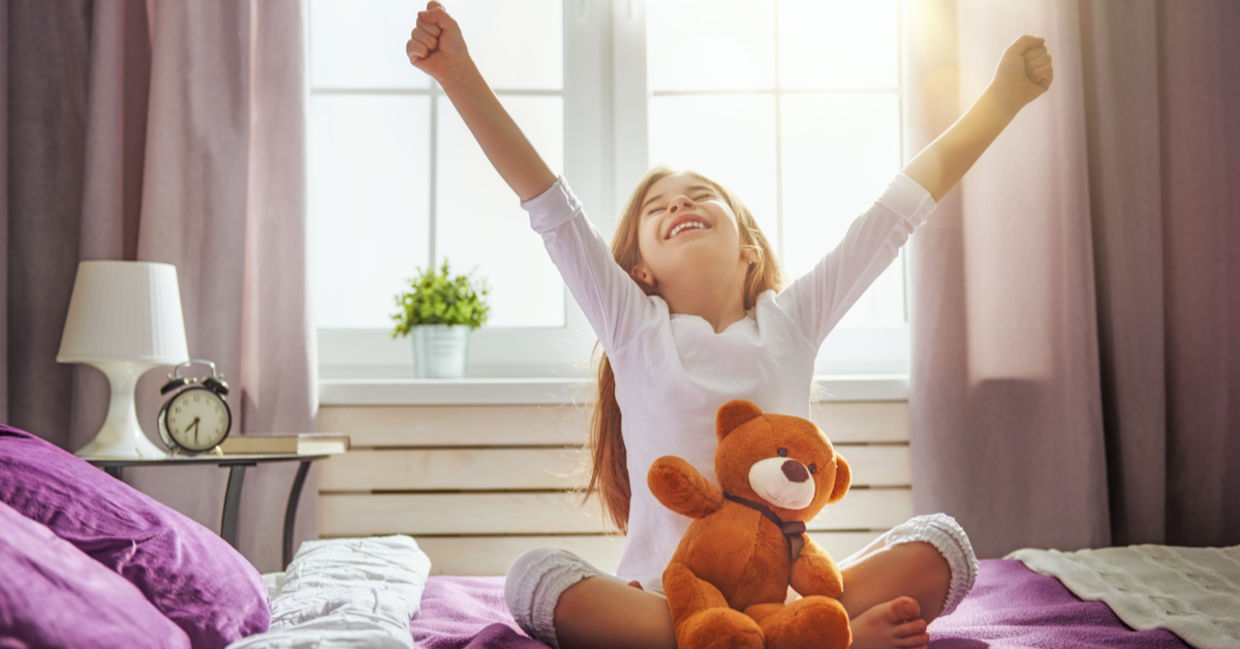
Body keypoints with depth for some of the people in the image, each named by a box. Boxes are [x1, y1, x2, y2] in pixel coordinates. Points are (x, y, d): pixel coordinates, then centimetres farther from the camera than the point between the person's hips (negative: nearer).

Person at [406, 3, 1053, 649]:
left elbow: (900, 207, 8)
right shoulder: (633, 328, 7)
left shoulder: (789, 322, 10)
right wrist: (458, 75, -7)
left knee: (942, 542, -19)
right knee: (534, 575, -30)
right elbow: (549, 207, -1)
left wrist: (1005, 95, 8)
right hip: (660, 594, 0)